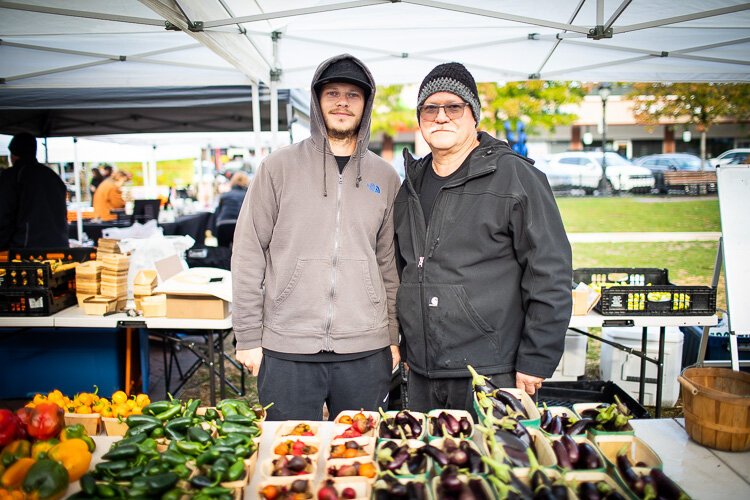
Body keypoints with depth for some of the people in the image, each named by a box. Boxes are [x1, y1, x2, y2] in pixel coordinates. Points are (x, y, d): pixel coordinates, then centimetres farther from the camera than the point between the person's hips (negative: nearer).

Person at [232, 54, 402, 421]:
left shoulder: (384, 177, 8)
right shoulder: (279, 167, 1)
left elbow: (390, 264, 10)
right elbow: (248, 256, 0)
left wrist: (393, 337, 8)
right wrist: (248, 338, -3)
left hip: (366, 352, 2)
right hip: (286, 351, -1)